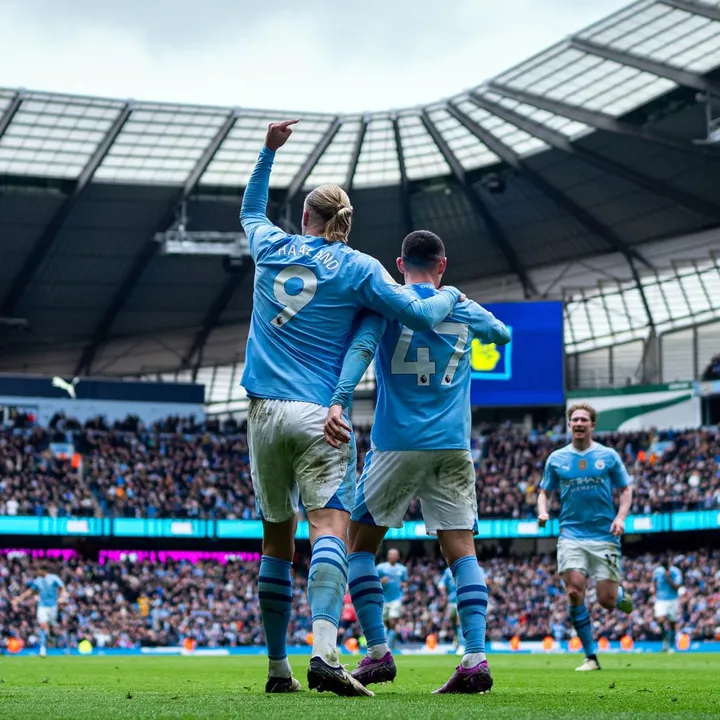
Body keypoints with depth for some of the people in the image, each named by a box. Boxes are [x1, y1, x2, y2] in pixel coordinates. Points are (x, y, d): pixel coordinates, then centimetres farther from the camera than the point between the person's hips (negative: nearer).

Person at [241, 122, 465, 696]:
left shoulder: (272, 248, 12)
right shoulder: (358, 268, 2)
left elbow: (250, 212, 35)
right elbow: (420, 315, -3)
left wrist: (269, 151, 40)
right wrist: (449, 296, 18)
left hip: (264, 412, 4)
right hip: (320, 413, -4)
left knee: (277, 541, 13)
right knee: (330, 528, -17)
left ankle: (278, 668, 17)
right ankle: (324, 654, -38)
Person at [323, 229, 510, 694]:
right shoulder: (465, 311, 11)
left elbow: (359, 350, -19)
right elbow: (503, 334, 33)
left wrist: (339, 401, -31)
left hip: (396, 443, -3)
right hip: (453, 447, 3)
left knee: (361, 546, 9)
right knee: (462, 549, 2)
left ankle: (379, 652, 0)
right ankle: (476, 658, -12)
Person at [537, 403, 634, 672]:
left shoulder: (608, 456, 4)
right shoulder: (556, 459, 7)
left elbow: (626, 489, 9)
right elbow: (544, 491, 16)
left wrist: (621, 517, -8)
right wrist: (542, 512, -5)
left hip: (604, 536, -1)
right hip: (571, 535, 1)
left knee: (607, 600, -5)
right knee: (574, 592, -17)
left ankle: (623, 597, 35)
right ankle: (590, 656, -5)